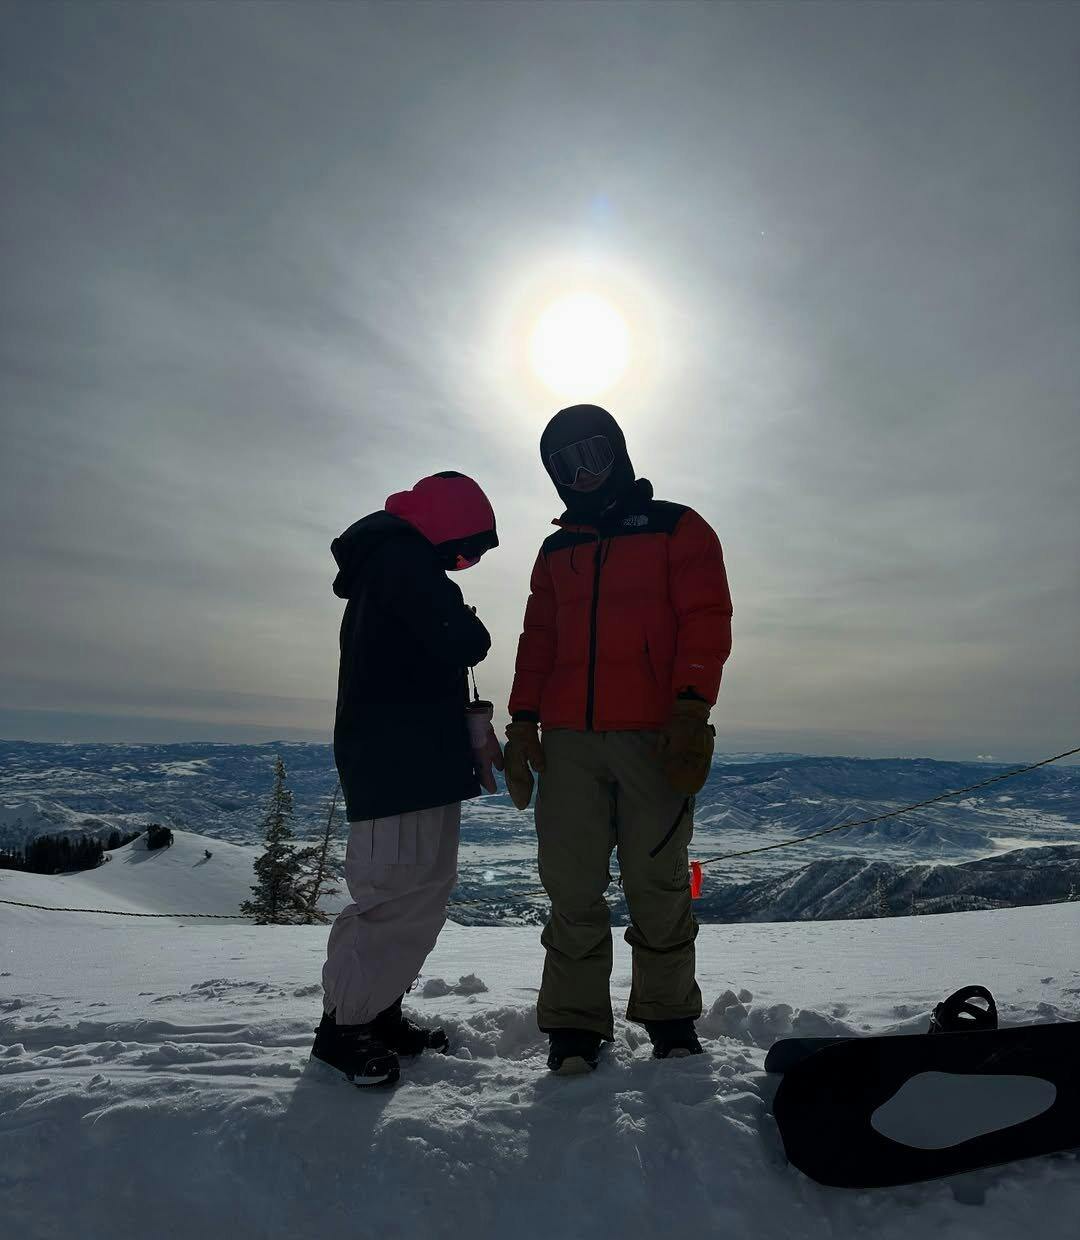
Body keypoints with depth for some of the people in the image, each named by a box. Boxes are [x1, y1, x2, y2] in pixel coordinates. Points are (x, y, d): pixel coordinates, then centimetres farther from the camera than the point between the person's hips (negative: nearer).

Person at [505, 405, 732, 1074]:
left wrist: (691, 706, -14)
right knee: (572, 885, 2)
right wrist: (523, 723, 8)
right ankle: (575, 1025, 15)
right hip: (568, 740, 4)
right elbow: (537, 642, 18)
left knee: (658, 882, 4)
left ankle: (670, 1014, 23)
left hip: (654, 737, -3)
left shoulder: (677, 528, 9)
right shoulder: (557, 551, 21)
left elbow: (706, 619, -2)